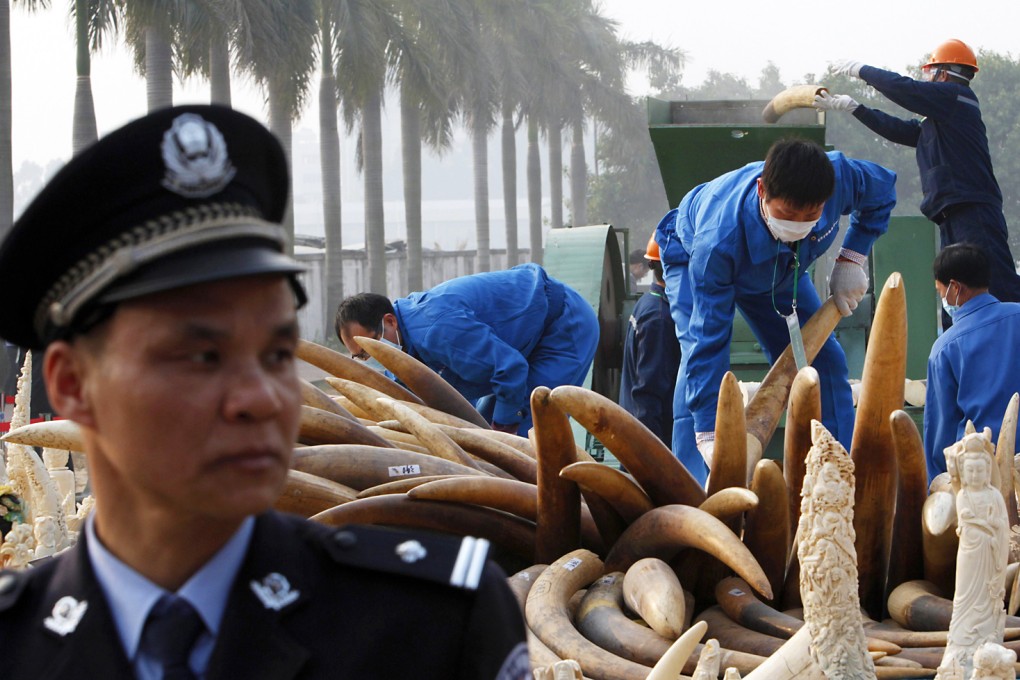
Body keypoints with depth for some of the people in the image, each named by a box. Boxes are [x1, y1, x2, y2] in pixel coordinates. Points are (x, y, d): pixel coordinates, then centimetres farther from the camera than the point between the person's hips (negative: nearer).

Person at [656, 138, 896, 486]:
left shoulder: (841, 177, -38)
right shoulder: (718, 241, -49)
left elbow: (883, 189, -12)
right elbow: (708, 340, -45)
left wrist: (852, 259, -21)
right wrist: (708, 435, -48)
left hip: (782, 264, 5)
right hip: (691, 257, -5)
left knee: (824, 360, -3)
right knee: (699, 354, -27)